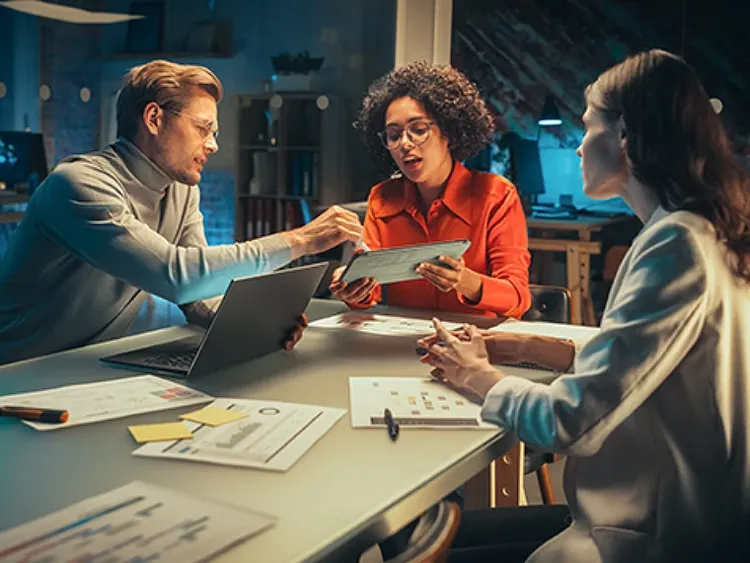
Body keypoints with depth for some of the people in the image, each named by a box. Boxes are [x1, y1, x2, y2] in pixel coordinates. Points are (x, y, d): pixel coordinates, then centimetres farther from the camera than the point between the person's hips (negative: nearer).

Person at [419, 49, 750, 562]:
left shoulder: (677, 244, -24)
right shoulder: (701, 232, 8)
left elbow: (571, 421, -25)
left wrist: (479, 376, -6)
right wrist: (527, 348, 7)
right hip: (655, 515, 9)